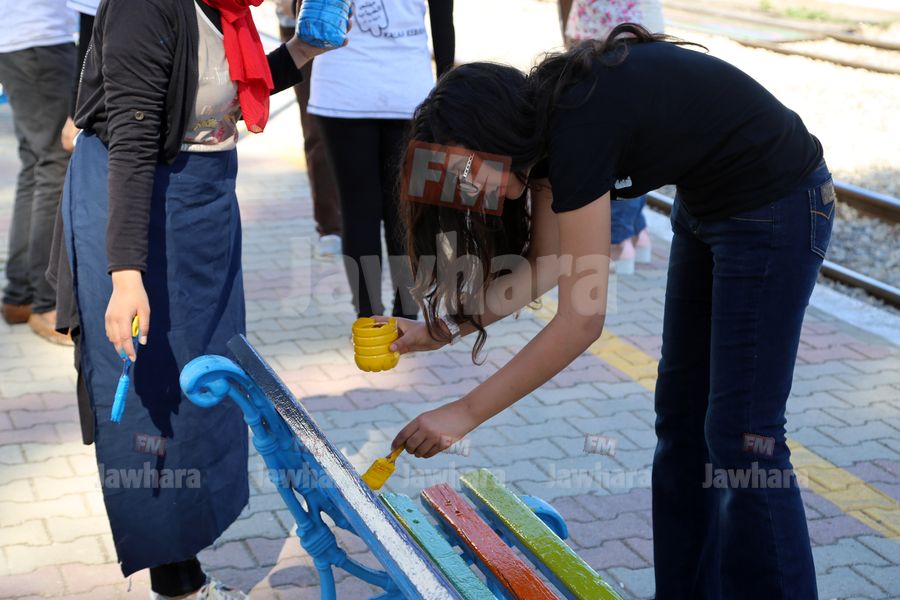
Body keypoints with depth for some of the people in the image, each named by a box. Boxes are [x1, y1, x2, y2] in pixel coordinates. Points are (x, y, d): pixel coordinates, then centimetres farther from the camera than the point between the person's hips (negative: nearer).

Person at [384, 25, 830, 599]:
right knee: (682, 417, 12)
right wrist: (442, 330, -7)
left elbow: (581, 320, -29)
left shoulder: (580, 124, -29)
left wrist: (464, 414, -26)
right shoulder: (543, 113, -3)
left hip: (777, 206, -10)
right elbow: (542, 265, 2)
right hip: (707, 206, 10)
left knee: (740, 434, -5)